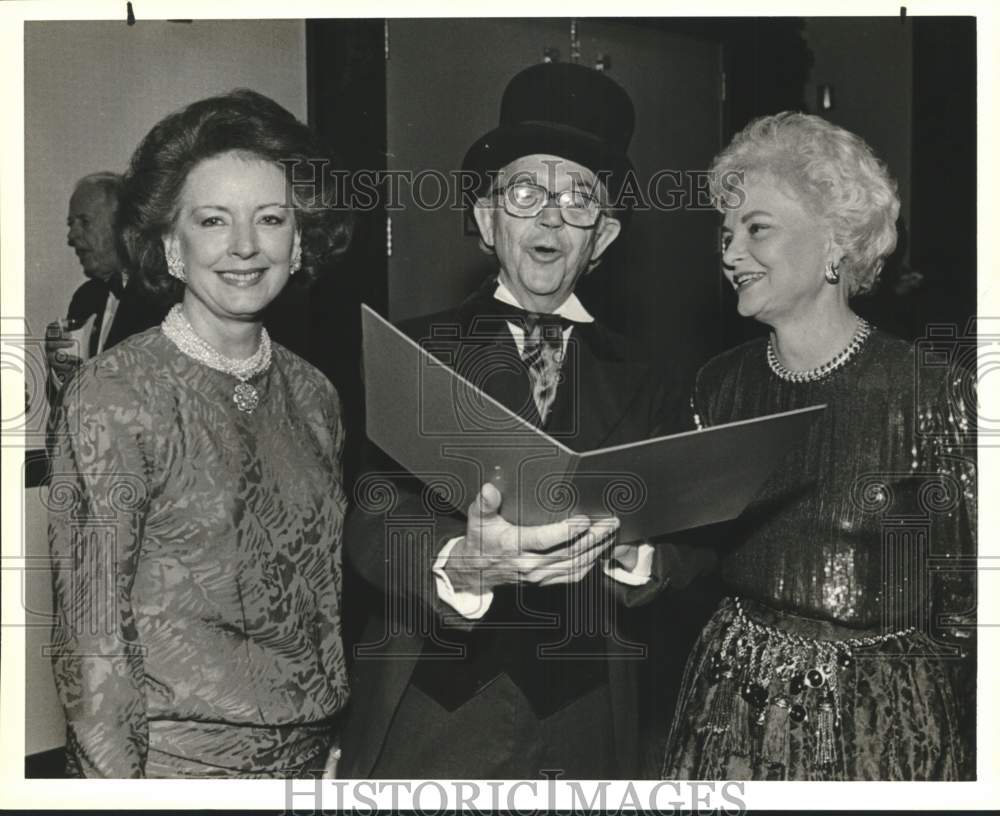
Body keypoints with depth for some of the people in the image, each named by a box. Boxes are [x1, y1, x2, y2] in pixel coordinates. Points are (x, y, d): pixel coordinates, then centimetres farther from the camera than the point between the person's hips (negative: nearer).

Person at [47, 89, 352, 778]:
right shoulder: (114, 396, -14)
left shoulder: (312, 394, 1)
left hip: (307, 748, 5)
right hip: (170, 756, -5)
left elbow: (325, 592, 7)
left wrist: (337, 743, 7)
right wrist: (117, 780, -13)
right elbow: (91, 632, -12)